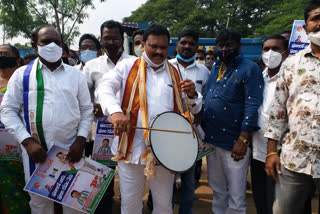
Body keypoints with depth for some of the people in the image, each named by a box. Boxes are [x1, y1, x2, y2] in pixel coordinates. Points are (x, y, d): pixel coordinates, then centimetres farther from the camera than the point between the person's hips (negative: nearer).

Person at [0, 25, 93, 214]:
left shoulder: (76, 75, 6)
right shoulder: (22, 75, 2)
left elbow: (87, 109, 7)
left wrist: (81, 140, -6)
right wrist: (27, 141, -11)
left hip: (71, 149, 1)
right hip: (37, 150, 0)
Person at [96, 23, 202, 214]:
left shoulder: (175, 73, 10)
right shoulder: (127, 67, 4)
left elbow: (195, 109, 12)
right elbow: (105, 88, -9)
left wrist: (192, 95, -11)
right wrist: (115, 111, -29)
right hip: (131, 148, -1)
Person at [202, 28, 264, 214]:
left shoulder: (250, 69, -7)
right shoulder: (216, 68, 14)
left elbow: (253, 106, -14)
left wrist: (243, 140, -20)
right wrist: (203, 131, 11)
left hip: (233, 143, -6)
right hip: (211, 139, 6)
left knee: (236, 197, 4)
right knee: (218, 191, 19)